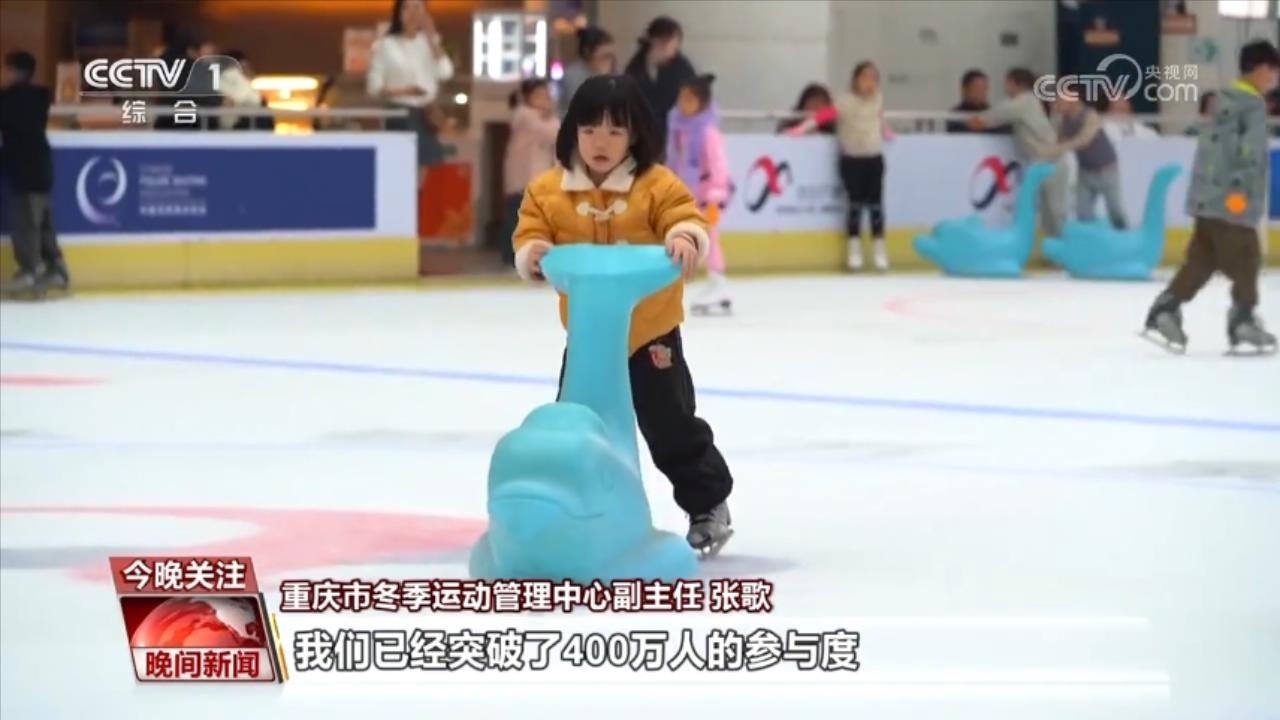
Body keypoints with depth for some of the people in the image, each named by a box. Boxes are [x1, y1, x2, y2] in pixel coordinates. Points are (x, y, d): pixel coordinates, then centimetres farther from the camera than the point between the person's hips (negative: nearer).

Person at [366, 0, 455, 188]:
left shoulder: (428, 42, 12)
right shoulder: (386, 45, -2)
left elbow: (445, 72, -4)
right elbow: (373, 86, -4)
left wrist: (432, 37, -7)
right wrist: (403, 91, -18)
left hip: (425, 116, 5)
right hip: (400, 115, -5)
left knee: (420, 178, 5)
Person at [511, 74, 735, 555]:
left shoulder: (657, 185, -9)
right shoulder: (548, 190, -5)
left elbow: (688, 220, -17)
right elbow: (530, 240, -8)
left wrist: (685, 238, -40)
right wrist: (534, 255, -31)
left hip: (650, 333, -2)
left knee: (672, 426, 4)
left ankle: (709, 505, 22)